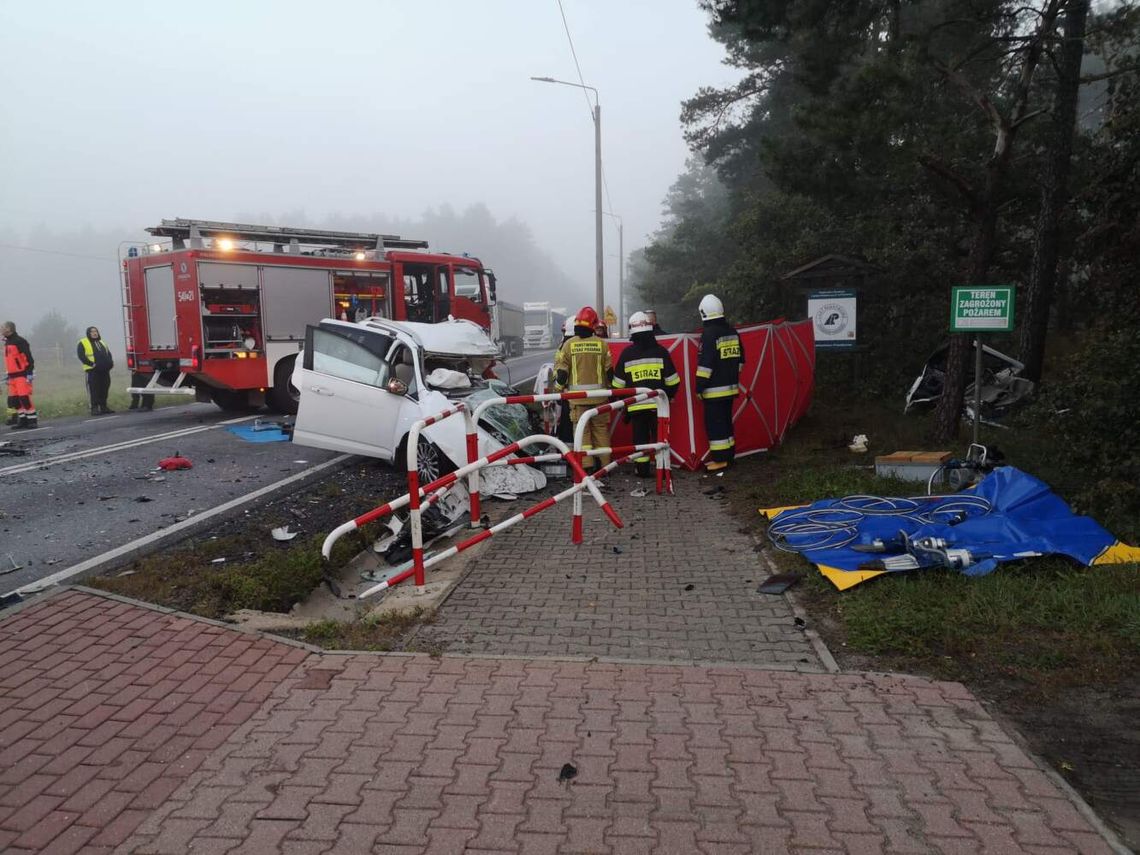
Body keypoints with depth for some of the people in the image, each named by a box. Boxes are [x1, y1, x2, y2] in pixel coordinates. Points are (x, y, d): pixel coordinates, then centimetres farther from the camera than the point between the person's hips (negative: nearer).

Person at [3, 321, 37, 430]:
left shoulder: (19, 341, -11)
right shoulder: (7, 342, 17)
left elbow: (29, 358, -15)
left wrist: (29, 373, -19)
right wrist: (8, 375, 23)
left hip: (22, 375, -9)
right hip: (13, 376, 9)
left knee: (24, 398, -11)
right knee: (14, 399, 6)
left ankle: (32, 420, -5)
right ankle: (23, 420, 11)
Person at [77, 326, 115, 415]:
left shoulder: (102, 343, 23)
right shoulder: (83, 343, 2)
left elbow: (109, 354, 25)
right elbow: (81, 356, -9)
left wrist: (110, 363, 6)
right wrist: (91, 364, -18)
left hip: (105, 371, 6)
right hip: (93, 371, -6)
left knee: (104, 389, 8)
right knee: (94, 390, -8)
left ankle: (103, 407, 15)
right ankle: (94, 408, -7)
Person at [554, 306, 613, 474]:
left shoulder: (569, 344, -3)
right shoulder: (602, 344, -1)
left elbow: (561, 371, -3)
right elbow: (609, 370, 3)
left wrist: (559, 389, 11)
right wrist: (611, 390, 17)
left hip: (577, 396, -1)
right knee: (601, 429, 11)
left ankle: (586, 465, -1)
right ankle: (604, 464, 15)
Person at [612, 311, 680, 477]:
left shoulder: (627, 353, -1)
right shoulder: (661, 351, 0)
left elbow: (618, 383, 3)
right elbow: (673, 381, 1)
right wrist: (668, 396, 17)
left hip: (636, 405, 0)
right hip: (658, 404, 0)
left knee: (640, 438, 8)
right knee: (660, 437, 7)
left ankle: (642, 469, 10)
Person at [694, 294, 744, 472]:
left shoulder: (709, 334, -16)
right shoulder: (732, 331, 9)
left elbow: (705, 364, -19)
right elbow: (740, 358, 16)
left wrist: (699, 387, -13)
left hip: (714, 389, -8)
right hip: (730, 386, 8)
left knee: (714, 423, -3)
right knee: (726, 420, 16)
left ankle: (720, 459, -2)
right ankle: (728, 455, 23)